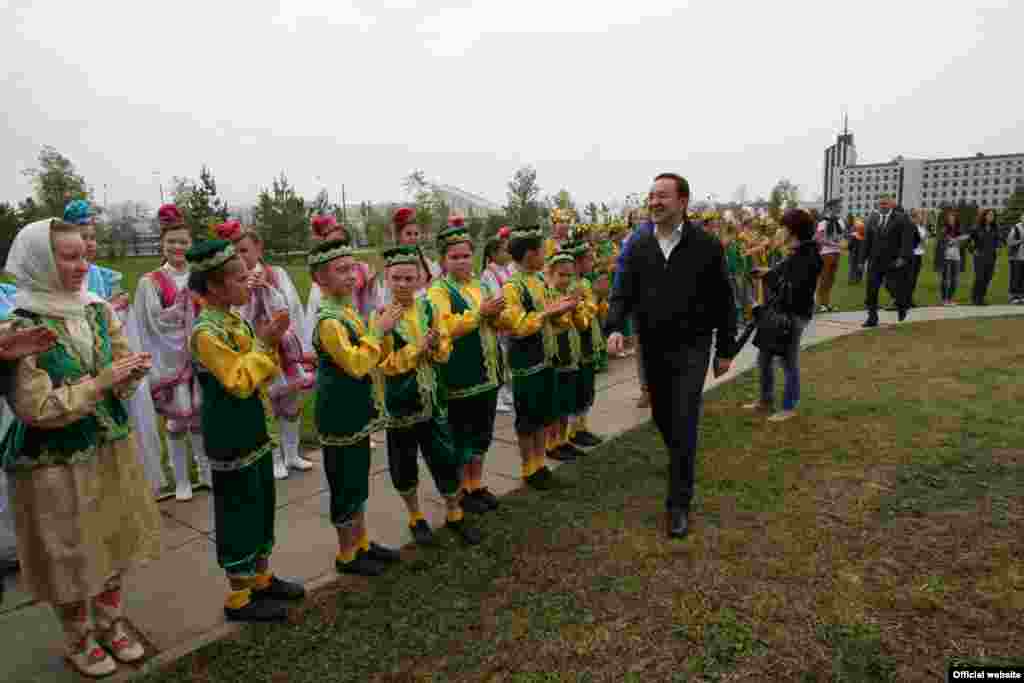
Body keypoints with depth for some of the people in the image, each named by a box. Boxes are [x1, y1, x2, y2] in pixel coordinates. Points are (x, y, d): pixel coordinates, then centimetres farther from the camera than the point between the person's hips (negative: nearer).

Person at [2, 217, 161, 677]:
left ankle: (112, 624, 39)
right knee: (70, 557, 12)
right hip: (56, 464, -5)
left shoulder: (98, 310, -1)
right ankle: (79, 641, 35)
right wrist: (100, 382, -25)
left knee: (114, 543, 18)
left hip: (111, 449, 5)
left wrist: (131, 372, -17)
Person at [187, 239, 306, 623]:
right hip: (230, 440, -9)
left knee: (263, 507, 18)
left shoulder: (237, 321, 6)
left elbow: (262, 377, 12)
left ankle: (260, 579, 35)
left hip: (253, 432, 9)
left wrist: (271, 344, -3)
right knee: (238, 515, 4)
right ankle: (239, 599, 20)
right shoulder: (206, 332, -20)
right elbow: (239, 383, -24)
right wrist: (263, 343, -22)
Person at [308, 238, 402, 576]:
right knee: (345, 486, 5)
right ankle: (347, 556, 20)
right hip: (341, 417, -9)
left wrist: (382, 329, 1)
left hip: (356, 413, 9)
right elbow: (356, 364, -28)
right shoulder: (328, 320, -21)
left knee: (358, 482, 19)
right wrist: (378, 330, -21)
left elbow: (368, 358, 15)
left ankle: (362, 543, 34)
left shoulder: (346, 310, 9)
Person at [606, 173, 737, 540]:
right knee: (663, 418, 17)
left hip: (691, 347, -4)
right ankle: (680, 461, 48)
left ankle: (679, 504, 4)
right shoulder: (639, 247, 2)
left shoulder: (707, 245, -7)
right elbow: (624, 293, -1)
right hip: (652, 347, 4)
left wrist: (725, 350, -2)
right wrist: (615, 327, -20)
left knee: (683, 426, -7)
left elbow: (723, 301, -3)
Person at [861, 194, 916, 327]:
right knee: (871, 289, 0)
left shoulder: (902, 219, -5)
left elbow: (907, 240, -11)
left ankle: (902, 306, 32)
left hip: (893, 261, -4)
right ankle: (872, 317, 7)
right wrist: (866, 256, 6)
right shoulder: (873, 218, 9)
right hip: (875, 261, 4)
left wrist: (903, 257, -19)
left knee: (894, 287, 0)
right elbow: (867, 240, 11)